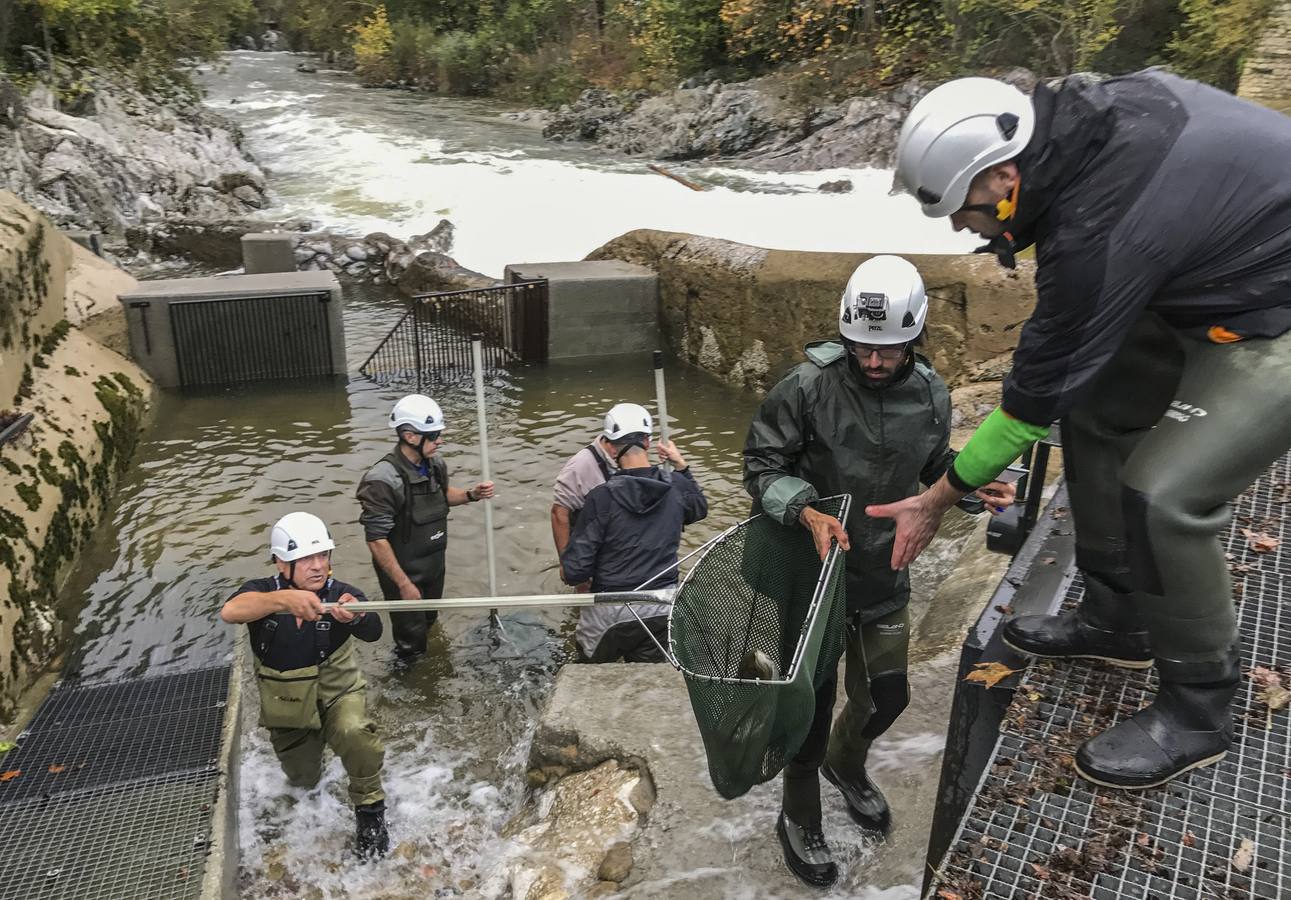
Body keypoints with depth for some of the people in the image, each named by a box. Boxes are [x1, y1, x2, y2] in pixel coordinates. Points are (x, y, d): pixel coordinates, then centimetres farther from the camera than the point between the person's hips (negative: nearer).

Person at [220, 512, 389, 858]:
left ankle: (370, 811, -9)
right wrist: (283, 599, -60)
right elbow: (229, 612, -42)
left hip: (338, 692, -2)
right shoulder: (263, 593, -19)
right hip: (288, 705, 2)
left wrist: (355, 617, -65)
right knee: (302, 780, 20)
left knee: (355, 733, -34)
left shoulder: (341, 594, -22)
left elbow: (373, 631, -40)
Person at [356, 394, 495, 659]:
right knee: (411, 639, 7)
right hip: (402, 572, -7)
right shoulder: (383, 479, -28)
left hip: (434, 565, 7)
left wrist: (472, 495, -4)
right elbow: (376, 539, -25)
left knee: (428, 623, 24)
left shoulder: (436, 464, -6)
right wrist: (404, 584, -21)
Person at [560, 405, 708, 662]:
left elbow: (574, 570, -15)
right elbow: (700, 508, 21)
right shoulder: (676, 487, -6)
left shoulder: (601, 497, -18)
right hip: (662, 609, 4)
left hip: (611, 611, -3)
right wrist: (682, 465, 20)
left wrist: (568, 571, 6)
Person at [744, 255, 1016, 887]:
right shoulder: (809, 386, -22)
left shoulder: (931, 398, -7)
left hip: (883, 574, 5)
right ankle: (799, 821, 32)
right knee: (813, 702, 6)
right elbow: (761, 463, -14)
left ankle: (845, 764, 53)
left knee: (886, 696, 18)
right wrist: (806, 512, -31)